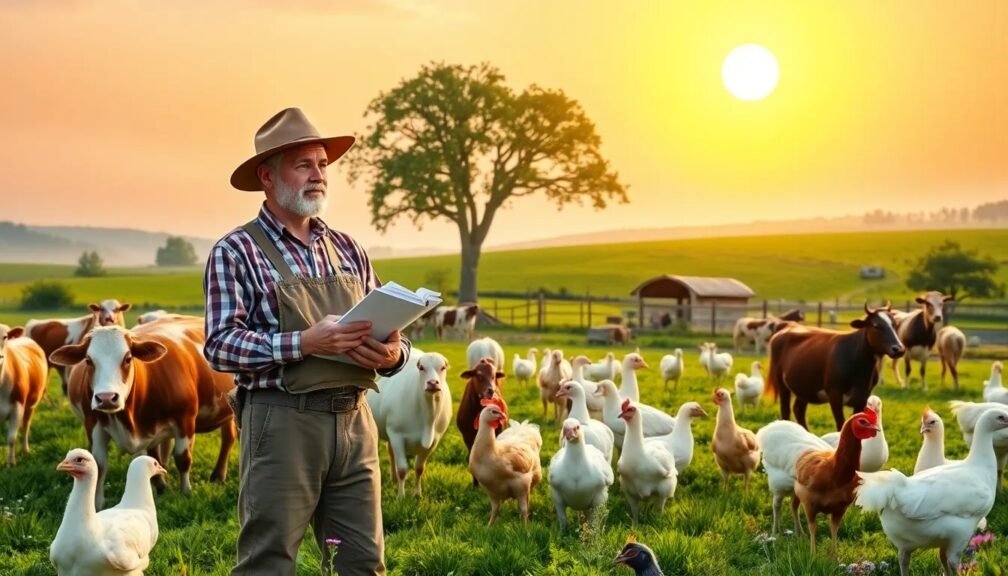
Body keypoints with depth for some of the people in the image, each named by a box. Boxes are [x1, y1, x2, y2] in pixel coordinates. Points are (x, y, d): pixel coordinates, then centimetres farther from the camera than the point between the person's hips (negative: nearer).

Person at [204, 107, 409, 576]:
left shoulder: (348, 251, 15)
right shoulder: (237, 251, -1)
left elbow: (388, 331, 16)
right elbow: (220, 344, -11)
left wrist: (394, 353, -8)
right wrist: (304, 343, -22)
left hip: (354, 422, 5)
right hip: (281, 423, -5)